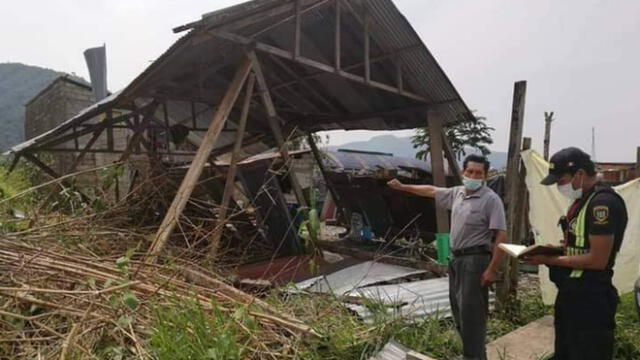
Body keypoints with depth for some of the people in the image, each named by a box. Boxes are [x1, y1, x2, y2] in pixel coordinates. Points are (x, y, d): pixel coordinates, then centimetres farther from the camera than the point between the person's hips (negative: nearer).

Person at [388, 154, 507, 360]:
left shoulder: (491, 199, -14)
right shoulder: (457, 193, 8)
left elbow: (501, 236, -18)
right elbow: (431, 191, 24)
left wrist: (492, 269, -22)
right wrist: (403, 187, 29)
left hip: (475, 261, -8)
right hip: (456, 258, 8)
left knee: (471, 313, -7)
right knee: (459, 312, 17)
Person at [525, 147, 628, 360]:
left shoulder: (603, 203, -20)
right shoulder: (582, 201, 11)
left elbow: (597, 260, -23)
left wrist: (550, 260, -18)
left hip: (590, 300, -10)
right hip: (570, 294, 10)